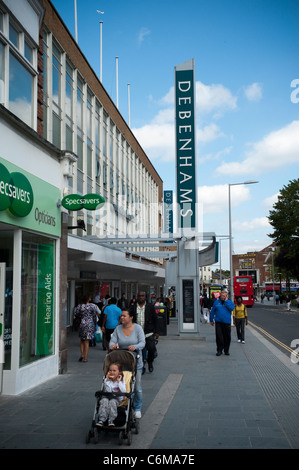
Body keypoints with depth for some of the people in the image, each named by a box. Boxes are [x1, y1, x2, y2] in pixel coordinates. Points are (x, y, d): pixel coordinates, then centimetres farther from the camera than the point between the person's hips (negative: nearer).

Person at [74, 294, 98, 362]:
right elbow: (94, 316, 1)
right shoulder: (93, 306, -4)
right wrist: (95, 325, 10)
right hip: (90, 324, -1)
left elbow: (76, 315, 2)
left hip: (82, 324, 1)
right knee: (87, 341, 3)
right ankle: (85, 358, 4)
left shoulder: (80, 306, -1)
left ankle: (82, 354, 6)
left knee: (82, 341, 17)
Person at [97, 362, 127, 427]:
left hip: (117, 398, -1)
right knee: (104, 401, -30)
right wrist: (107, 380, -18)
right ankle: (101, 420, -30)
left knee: (112, 402, -33)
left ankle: (111, 420, -26)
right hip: (107, 396, 1)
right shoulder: (107, 380, 0)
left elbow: (123, 391, -16)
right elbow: (108, 391, -15)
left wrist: (119, 381, -18)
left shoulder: (122, 380, -2)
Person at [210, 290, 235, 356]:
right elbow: (212, 311, 11)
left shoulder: (229, 302, 6)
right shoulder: (216, 302, 6)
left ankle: (226, 350, 19)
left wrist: (226, 301, -11)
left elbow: (232, 308, -15)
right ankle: (219, 350, 6)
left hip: (227, 322, 0)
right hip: (218, 322, 0)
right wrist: (211, 320, 11)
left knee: (227, 337, 5)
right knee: (219, 337, -3)